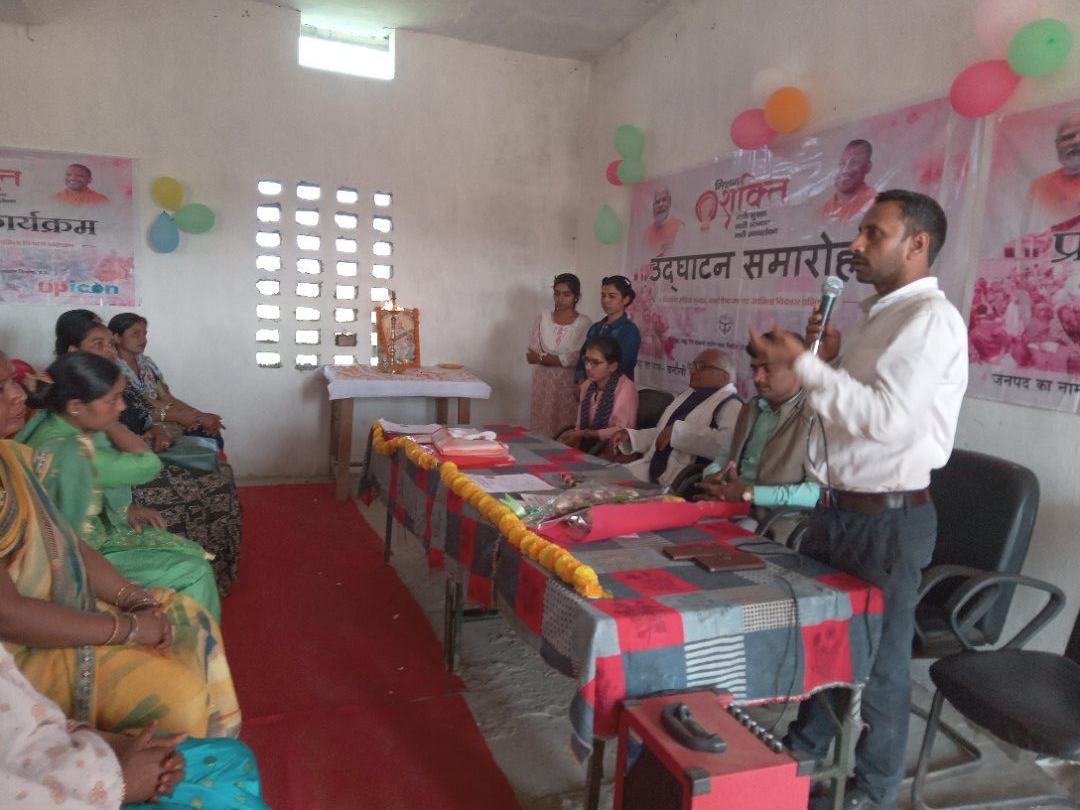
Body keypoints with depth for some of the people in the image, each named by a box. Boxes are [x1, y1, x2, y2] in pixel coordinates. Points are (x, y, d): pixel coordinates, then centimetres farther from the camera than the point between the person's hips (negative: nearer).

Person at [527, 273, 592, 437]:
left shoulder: (583, 323, -2)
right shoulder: (544, 317, 8)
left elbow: (577, 358, -12)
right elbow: (531, 354, 1)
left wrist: (543, 357, -8)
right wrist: (562, 359, -12)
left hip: (569, 386, -3)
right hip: (543, 384, 3)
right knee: (541, 431, 4)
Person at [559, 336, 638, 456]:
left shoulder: (625, 388, -13)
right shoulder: (586, 386, 10)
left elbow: (622, 430, -17)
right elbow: (580, 425, 12)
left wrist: (584, 434, -14)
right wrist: (576, 436, -11)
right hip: (588, 445, 6)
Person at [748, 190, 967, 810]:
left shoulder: (930, 318, -18)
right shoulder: (879, 315, 12)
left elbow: (887, 419, -28)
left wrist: (803, 363, -23)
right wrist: (831, 356, 2)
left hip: (888, 520, -9)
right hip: (837, 508, 9)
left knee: (879, 660, 9)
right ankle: (802, 753, 45)